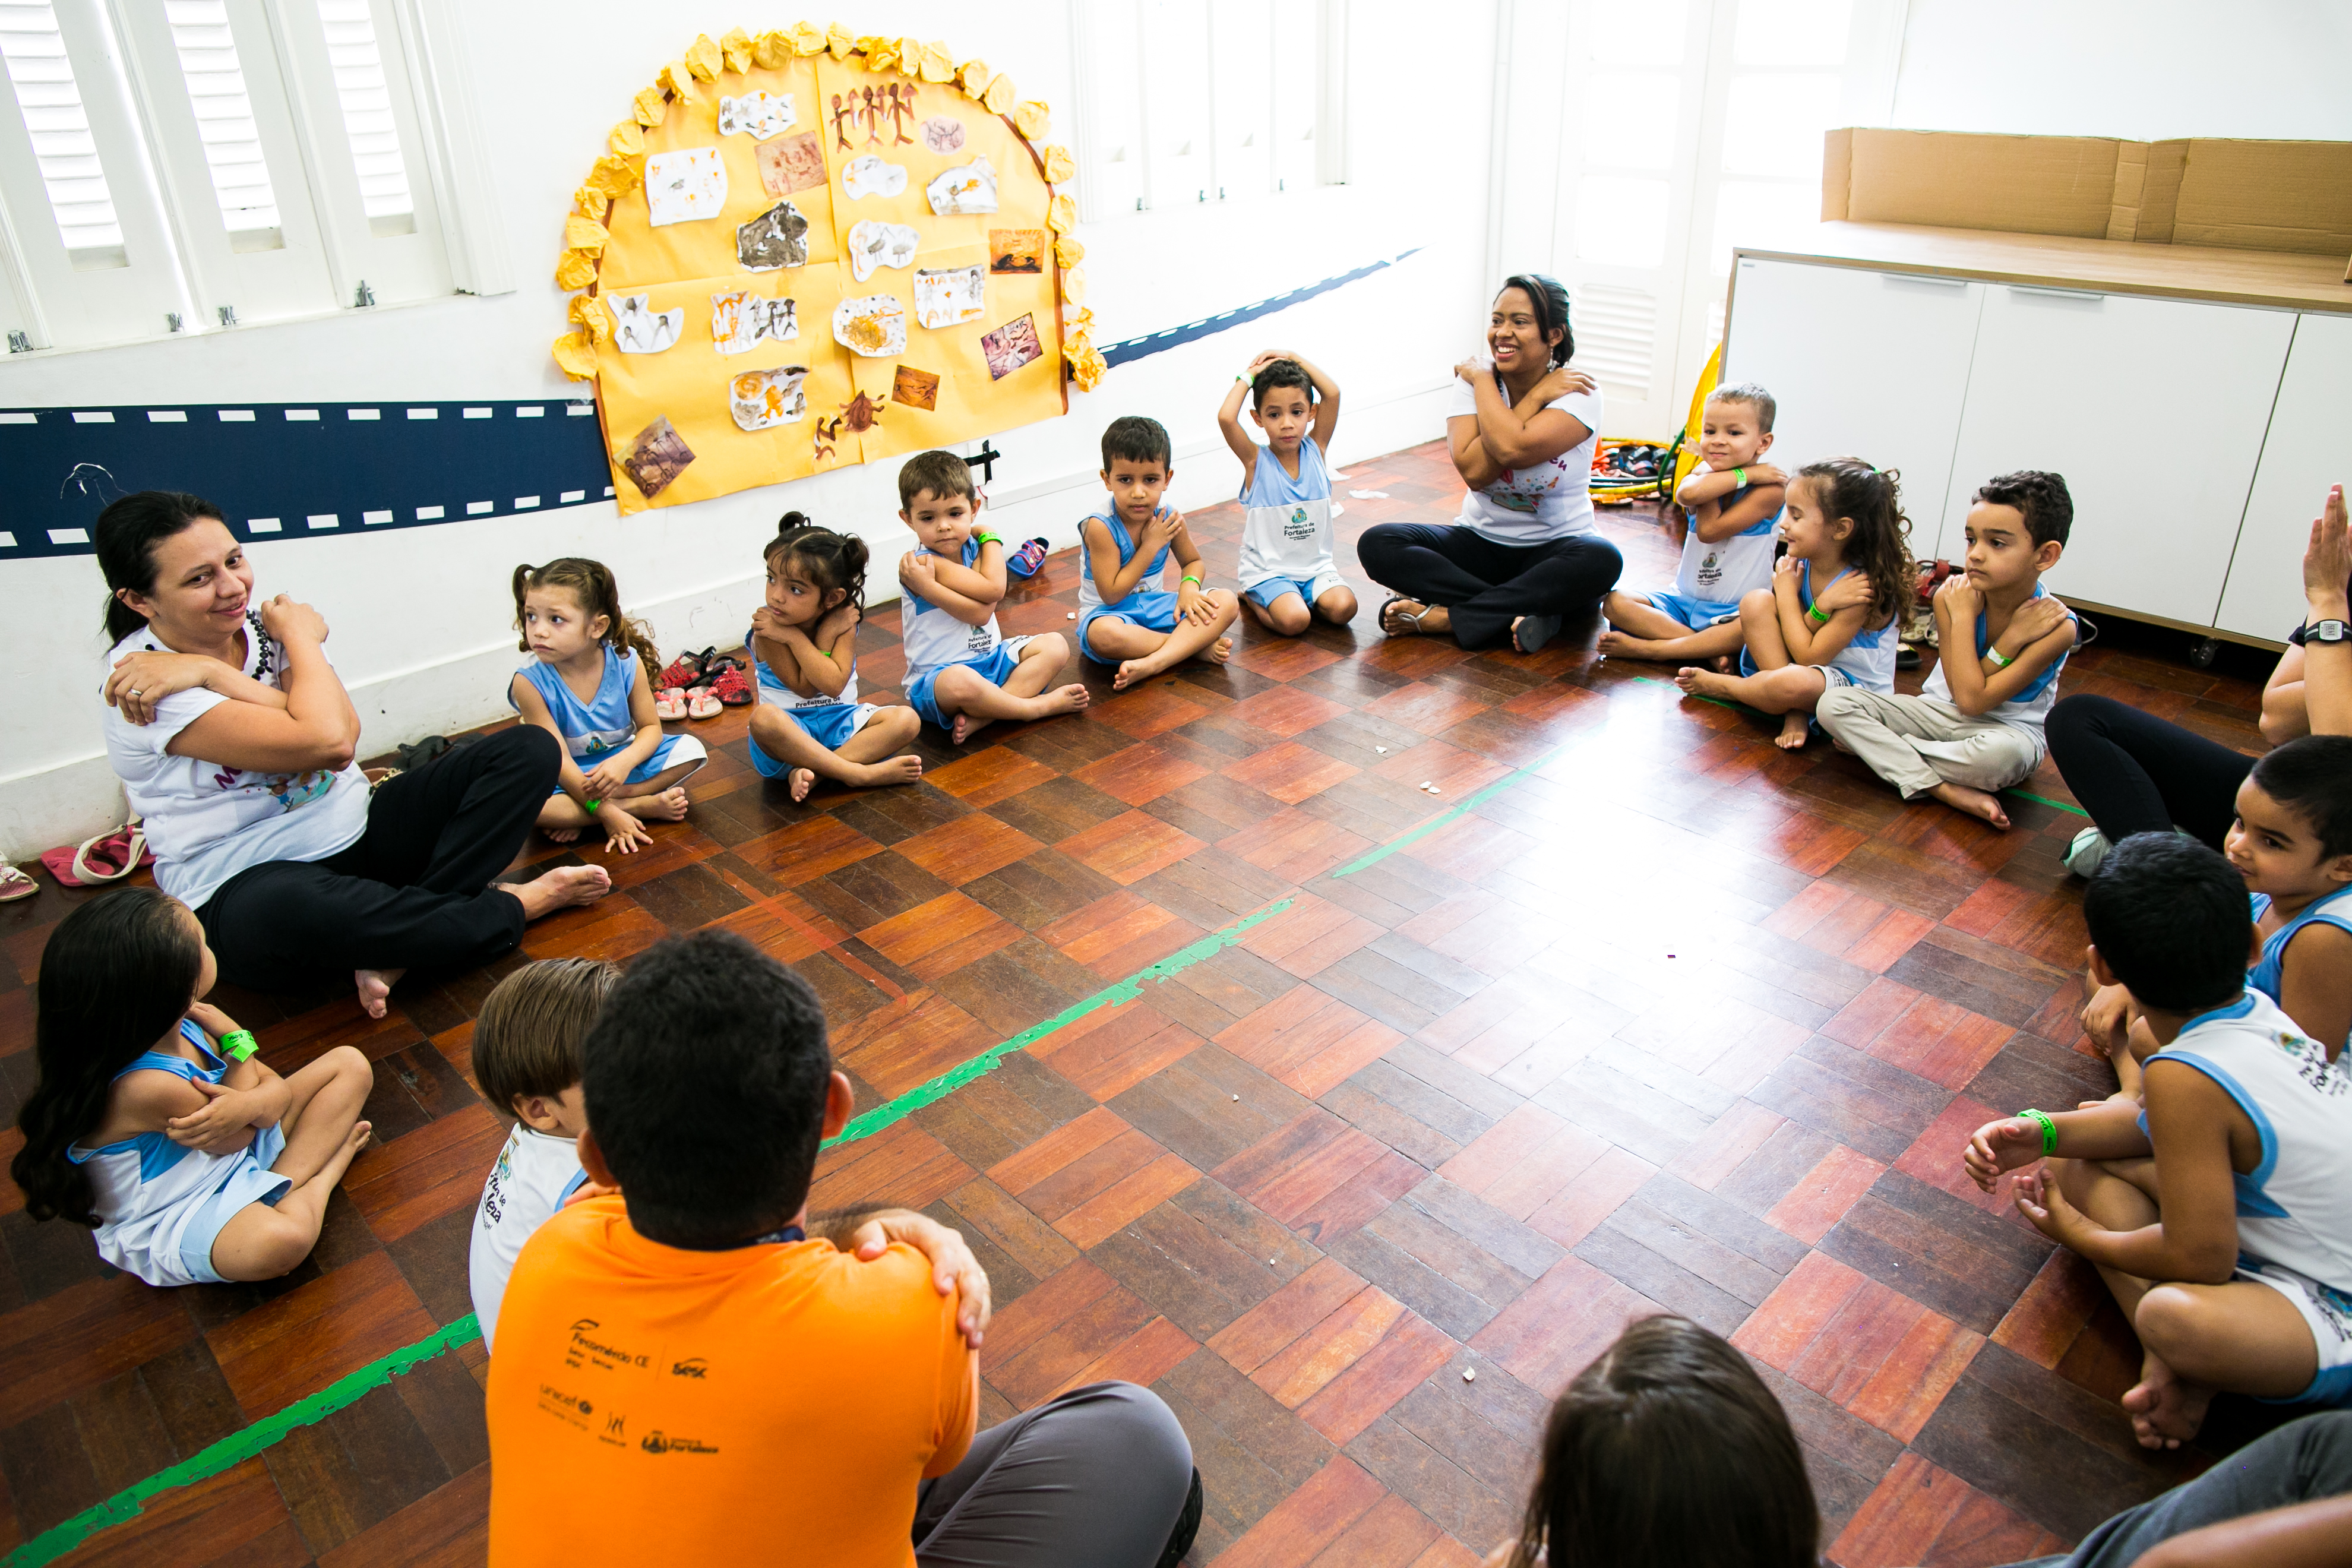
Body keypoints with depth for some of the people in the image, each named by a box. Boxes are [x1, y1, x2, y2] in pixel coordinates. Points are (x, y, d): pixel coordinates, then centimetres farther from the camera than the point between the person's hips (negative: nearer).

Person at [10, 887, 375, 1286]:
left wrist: (250, 1103, -28)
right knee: (282, 1239, -42)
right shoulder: (146, 1087, -33)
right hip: (175, 1221, -8)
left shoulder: (182, 1025, -10)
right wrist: (236, 1038, -9)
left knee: (350, 1063, 2)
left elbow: (276, 1086, -3)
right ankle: (330, 1163, -11)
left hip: (237, 1154, 8)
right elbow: (237, 1137, -16)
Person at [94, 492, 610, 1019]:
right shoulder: (141, 678, -15)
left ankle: (390, 944, -24)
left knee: (530, 747, -8)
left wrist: (212, 672, -20)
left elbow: (342, 742, -16)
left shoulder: (263, 625, 2)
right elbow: (325, 741, -26)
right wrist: (302, 635, -10)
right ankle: (512, 908, -20)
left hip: (357, 833, 7)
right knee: (281, 912, -45)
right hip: (247, 886, -6)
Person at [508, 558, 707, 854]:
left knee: (690, 749, -17)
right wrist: (605, 813, -27)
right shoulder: (530, 683, -21)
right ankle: (643, 805, -23)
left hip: (622, 760, 3)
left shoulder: (626, 663, -14)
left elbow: (651, 727, -5)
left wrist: (625, 761, -28)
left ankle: (579, 819, -21)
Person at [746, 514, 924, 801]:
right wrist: (827, 634, -20)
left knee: (906, 719, -22)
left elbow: (832, 684, -21)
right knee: (763, 718, -39)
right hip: (792, 728, -3)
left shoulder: (842, 620, -7)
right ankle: (858, 773, -33)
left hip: (841, 719, 3)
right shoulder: (766, 629, -14)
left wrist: (793, 636, -22)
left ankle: (809, 771, -31)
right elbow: (805, 688, -15)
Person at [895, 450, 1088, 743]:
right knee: (960, 683, -42)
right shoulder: (919, 563, -18)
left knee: (1055, 645, -4)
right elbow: (992, 590, -24)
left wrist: (927, 586, -23)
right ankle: (1039, 706, -15)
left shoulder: (973, 547, 4)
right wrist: (990, 536, -11)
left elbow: (982, 612, -14)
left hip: (991, 658, 8)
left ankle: (980, 716, -23)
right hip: (937, 674, -8)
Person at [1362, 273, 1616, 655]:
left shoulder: (1577, 391, -11)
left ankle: (1442, 617, -29)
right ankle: (1520, 614, -27)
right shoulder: (1472, 381, -3)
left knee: (1601, 560, -37)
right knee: (1377, 544, -20)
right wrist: (1534, 398, -18)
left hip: (1554, 551, -2)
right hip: (1480, 541, 3)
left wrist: (1482, 379, -15)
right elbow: (1473, 470, -20)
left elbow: (1512, 448, -29)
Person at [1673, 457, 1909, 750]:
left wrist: (1787, 593, -16)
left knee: (1794, 682, -42)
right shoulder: (1799, 563, -4)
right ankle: (1794, 712, -14)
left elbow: (1808, 657, -23)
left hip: (1858, 690, -7)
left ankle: (1718, 686, -6)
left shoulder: (1864, 586, -24)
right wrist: (1823, 605, -28)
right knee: (1756, 601, -14)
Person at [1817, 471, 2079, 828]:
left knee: (2000, 754, -43)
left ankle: (1873, 745, -18)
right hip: (1941, 709, 4)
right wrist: (2012, 638, -21)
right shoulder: (1952, 595, -11)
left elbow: (1975, 701, -26)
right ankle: (1949, 791, -27)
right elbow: (1962, 694, -15)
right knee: (1833, 704, -18)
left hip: (2007, 727, -4)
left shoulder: (2056, 625, -18)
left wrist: (1963, 615, -21)